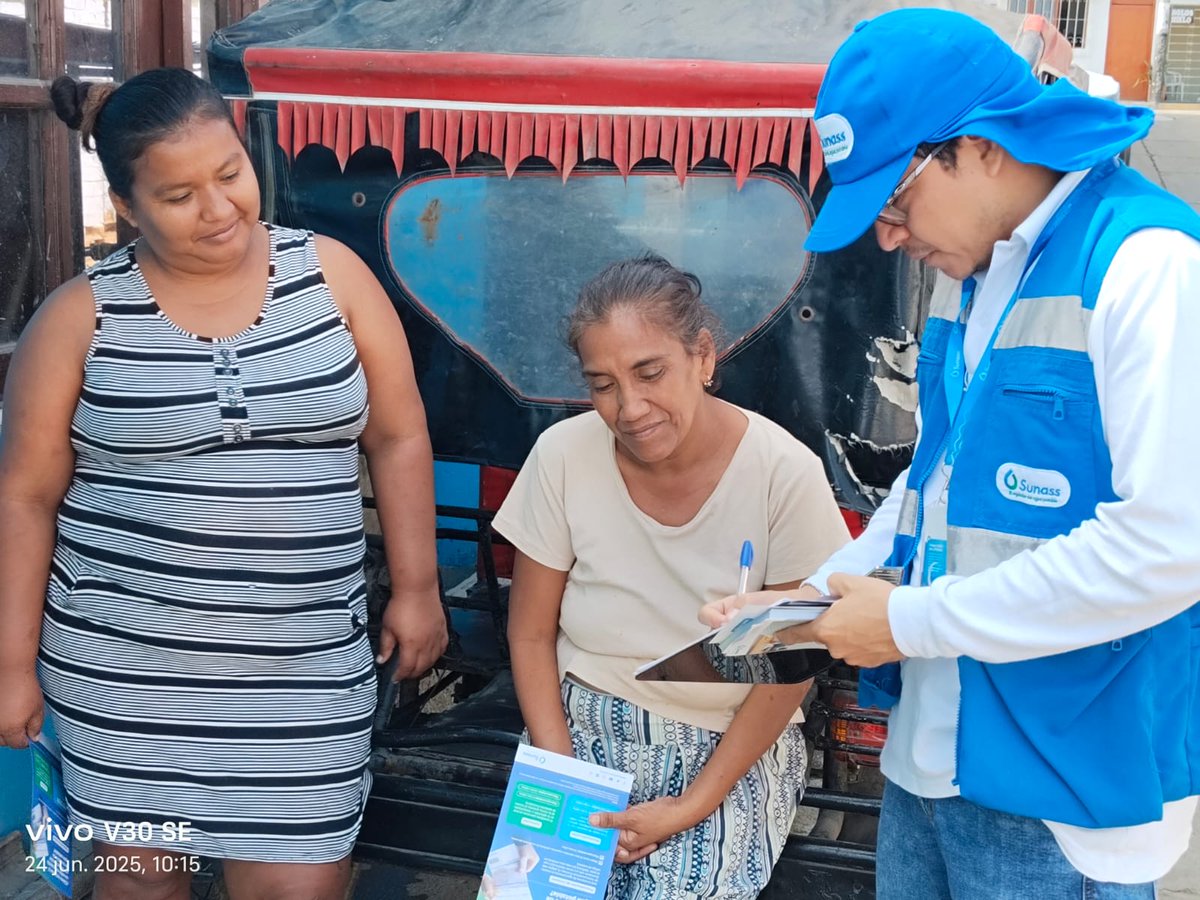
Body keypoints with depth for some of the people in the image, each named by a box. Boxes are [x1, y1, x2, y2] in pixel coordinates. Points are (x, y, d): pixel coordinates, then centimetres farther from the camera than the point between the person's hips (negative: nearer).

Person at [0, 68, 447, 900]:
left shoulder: (331, 273, -1)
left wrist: (415, 586, 2)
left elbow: (398, 437, 4)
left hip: (302, 661, 0)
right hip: (122, 657, 0)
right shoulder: (81, 315, -4)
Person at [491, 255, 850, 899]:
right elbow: (530, 634, -1)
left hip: (732, 746, -1)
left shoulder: (786, 474, -16)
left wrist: (693, 806, -13)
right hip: (585, 724, 2)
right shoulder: (564, 455, -11)